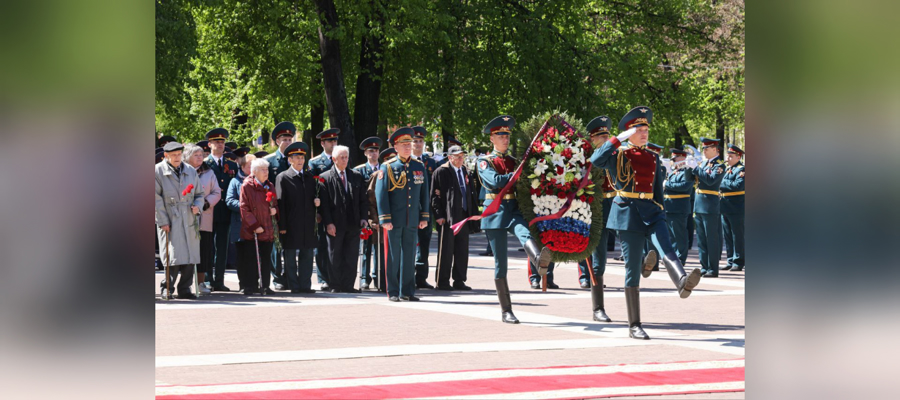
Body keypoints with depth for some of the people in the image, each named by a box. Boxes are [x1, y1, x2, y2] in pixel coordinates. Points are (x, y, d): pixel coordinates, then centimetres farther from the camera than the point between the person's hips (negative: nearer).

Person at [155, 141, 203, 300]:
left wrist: (197, 206, 0)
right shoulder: (158, 171, 1)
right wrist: (163, 221, -9)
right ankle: (166, 288, 4)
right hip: (169, 222, -4)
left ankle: (185, 289, 11)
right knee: (173, 257, -11)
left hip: (189, 221, 4)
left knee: (190, 257, 1)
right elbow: (156, 198, -3)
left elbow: (199, 194, 22)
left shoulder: (191, 172, 15)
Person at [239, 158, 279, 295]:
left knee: (266, 260, 6)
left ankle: (264, 286, 13)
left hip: (268, 231, 5)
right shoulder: (247, 186, -4)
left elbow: (276, 204, 23)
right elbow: (244, 208, -7)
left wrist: (275, 209, -2)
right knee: (251, 260, -2)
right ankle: (251, 287, 4)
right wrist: (255, 226, -13)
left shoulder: (270, 186, 12)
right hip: (251, 232, -5)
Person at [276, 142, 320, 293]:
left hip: (308, 224, 5)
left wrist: (317, 201, -1)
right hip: (291, 224, -5)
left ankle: (305, 285, 10)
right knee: (290, 256, 0)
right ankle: (293, 286, 4)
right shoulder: (282, 178, 0)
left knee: (307, 255, 6)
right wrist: (282, 226, -11)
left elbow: (315, 195, 25)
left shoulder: (310, 177, 15)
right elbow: (280, 203, -5)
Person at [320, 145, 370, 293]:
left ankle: (348, 285, 9)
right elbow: (324, 203, -4)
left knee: (352, 257, 4)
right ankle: (335, 286, 8)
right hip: (335, 225, -3)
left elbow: (363, 200, 12)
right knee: (335, 257, 2)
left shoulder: (357, 176, 12)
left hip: (353, 224, 3)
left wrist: (364, 218, 1)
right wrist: (328, 223, -11)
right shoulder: (325, 178, 0)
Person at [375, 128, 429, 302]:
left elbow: (423, 193, 14)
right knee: (393, 255, 1)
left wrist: (424, 216, 9)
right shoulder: (388, 167, -3)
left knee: (409, 255, 7)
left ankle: (407, 291, 13)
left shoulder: (419, 166, 10)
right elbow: (380, 193, -6)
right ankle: (393, 292, 7)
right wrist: (385, 219, -12)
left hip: (412, 220, 4)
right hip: (394, 220, -4)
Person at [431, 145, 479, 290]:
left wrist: (474, 212, 8)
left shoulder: (465, 171, 16)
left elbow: (471, 192, 18)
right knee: (446, 250, -3)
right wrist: (439, 215, -14)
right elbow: (435, 195, -7)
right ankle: (442, 282, 3)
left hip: (463, 216, 6)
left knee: (462, 250, 8)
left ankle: (459, 280, 16)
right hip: (447, 217, -6)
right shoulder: (441, 172, -5)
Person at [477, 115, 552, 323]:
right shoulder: (484, 161, 4)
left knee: (524, 232, -34)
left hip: (514, 210, 2)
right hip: (495, 211, -2)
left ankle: (539, 260, -67)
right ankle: (506, 311, 5)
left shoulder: (512, 161, 19)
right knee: (500, 263, -1)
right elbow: (495, 181, -14)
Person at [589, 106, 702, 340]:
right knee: (633, 268, -3)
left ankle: (683, 283, -55)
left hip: (651, 211, 4)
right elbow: (596, 160, -19)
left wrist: (660, 212, 19)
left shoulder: (653, 158, 15)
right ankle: (634, 326, 2)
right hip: (628, 214, -4)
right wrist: (619, 138, -17)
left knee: (666, 249, -25)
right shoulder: (618, 156, 1)